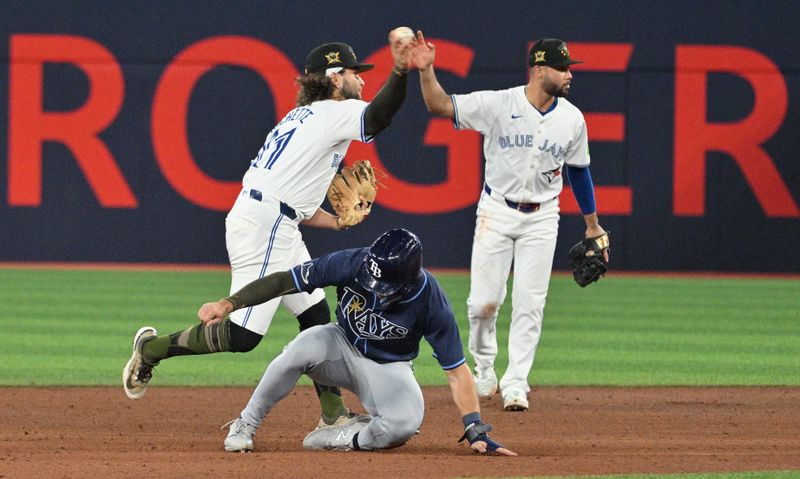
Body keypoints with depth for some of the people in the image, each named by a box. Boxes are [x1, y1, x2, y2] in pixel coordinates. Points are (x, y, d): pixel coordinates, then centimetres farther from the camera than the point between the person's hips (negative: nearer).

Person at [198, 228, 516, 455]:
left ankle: (340, 438, -7)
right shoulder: (352, 263, -27)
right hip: (342, 347, 1)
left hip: (388, 369, -1)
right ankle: (245, 424, -16)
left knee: (406, 422, -34)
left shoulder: (430, 302, -28)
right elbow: (284, 281, -21)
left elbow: (456, 371, -20)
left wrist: (477, 433, -25)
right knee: (305, 347, -35)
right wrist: (229, 304, -31)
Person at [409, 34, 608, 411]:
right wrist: (426, 70, -33)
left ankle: (515, 385, 2)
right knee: (484, 302, -2)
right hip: (496, 212, -2)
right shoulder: (498, 104, -11)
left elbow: (578, 171, 12)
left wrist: (592, 225, 15)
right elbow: (440, 105, -15)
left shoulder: (572, 118, -1)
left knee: (530, 305, -4)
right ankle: (483, 369, 24)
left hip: (541, 218, 2)